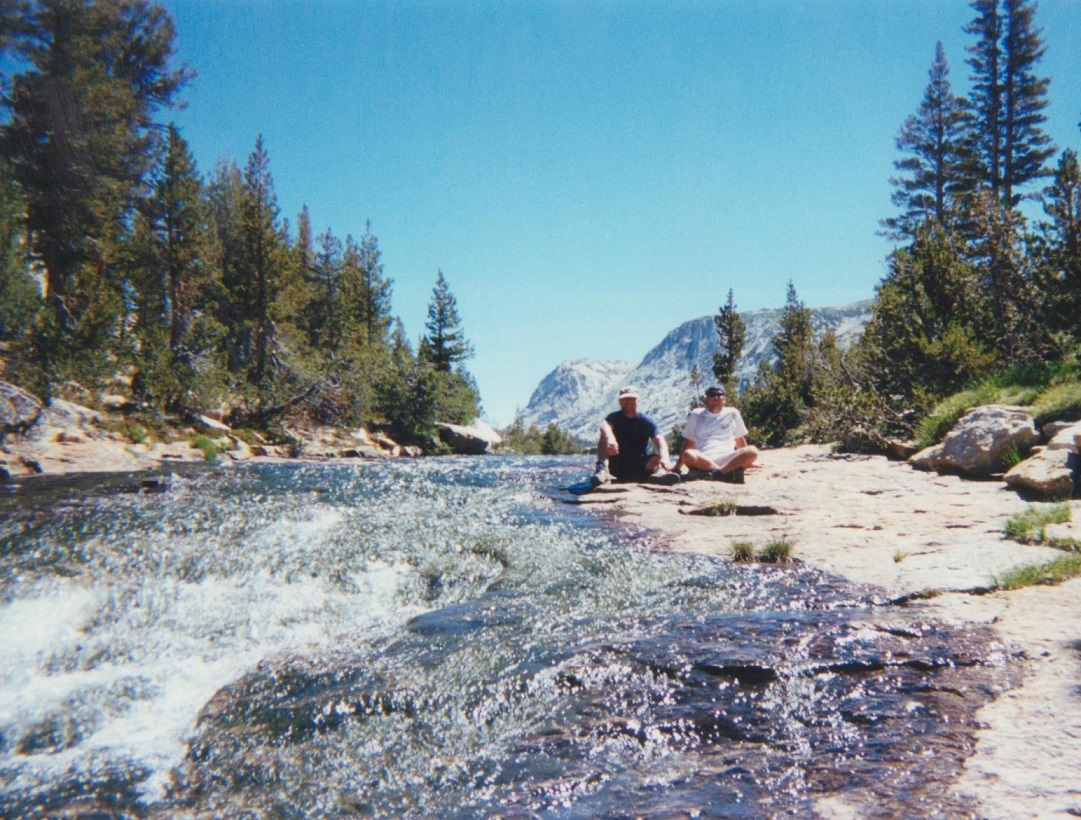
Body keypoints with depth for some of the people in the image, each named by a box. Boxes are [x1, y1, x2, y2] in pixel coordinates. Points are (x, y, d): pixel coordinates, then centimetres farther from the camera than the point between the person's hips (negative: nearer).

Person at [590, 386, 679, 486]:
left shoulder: (646, 421, 0)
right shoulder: (614, 417, -1)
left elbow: (659, 440, -17)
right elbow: (605, 426, -26)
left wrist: (664, 458, -40)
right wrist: (610, 438, -52)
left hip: (640, 466, 1)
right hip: (616, 465, -1)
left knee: (660, 457, -26)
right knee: (604, 438, -23)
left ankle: (659, 473, -62)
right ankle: (602, 469, -47)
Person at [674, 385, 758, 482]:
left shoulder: (732, 414, 17)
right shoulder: (696, 415, 17)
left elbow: (740, 440, 25)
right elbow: (689, 443, 19)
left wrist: (747, 461, 26)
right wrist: (677, 467, 14)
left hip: (727, 460, 1)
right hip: (703, 460, -1)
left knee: (752, 451, -28)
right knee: (688, 455, -36)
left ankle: (718, 474, -40)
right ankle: (729, 472, -38)